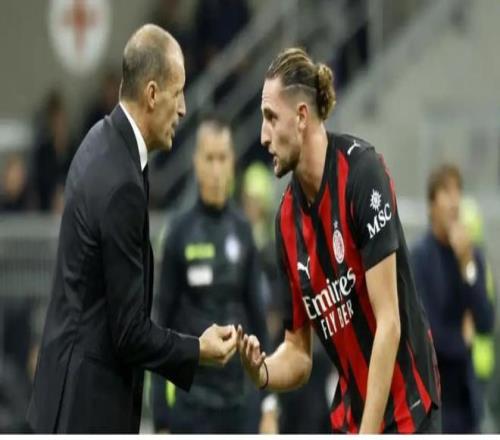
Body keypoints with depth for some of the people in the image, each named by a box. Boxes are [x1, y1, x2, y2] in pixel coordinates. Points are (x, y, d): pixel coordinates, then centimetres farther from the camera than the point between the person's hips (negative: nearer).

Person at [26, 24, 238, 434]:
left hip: (77, 388, 10)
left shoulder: (104, 141, 8)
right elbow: (129, 331, -19)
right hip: (90, 400, -10)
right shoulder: (121, 184, -23)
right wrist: (198, 350, -8)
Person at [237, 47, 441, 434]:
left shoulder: (361, 172, -18)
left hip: (406, 409, -7)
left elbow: (389, 322, -21)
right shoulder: (288, 218, 2)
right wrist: (260, 371, -15)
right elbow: (299, 354, 9)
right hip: (351, 413, 7)